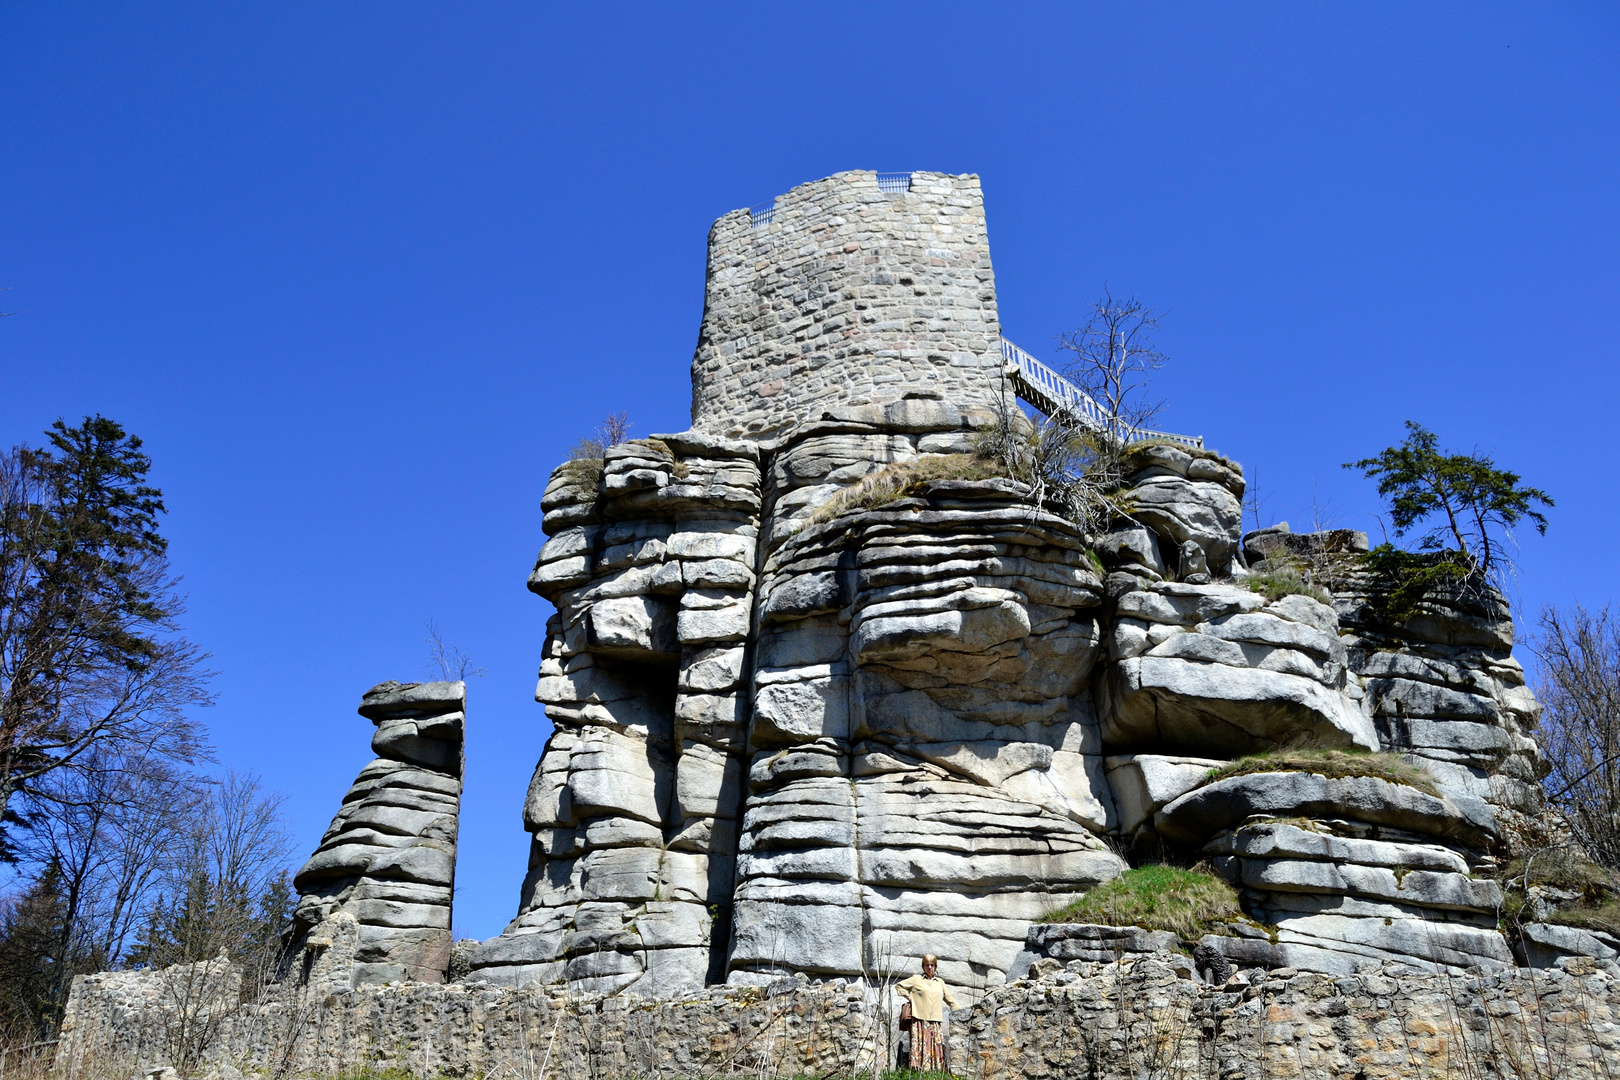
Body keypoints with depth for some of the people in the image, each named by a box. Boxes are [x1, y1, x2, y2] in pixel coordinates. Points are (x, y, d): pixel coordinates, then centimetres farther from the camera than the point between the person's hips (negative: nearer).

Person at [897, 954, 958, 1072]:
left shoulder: (940, 982, 20)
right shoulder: (916, 980, 9)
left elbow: (949, 999, 25)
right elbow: (899, 986, 15)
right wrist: (909, 996, 5)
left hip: (936, 1021, 4)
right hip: (920, 1020, -4)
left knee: (937, 1048, -3)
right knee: (921, 1046, -11)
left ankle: (936, 1070, -1)